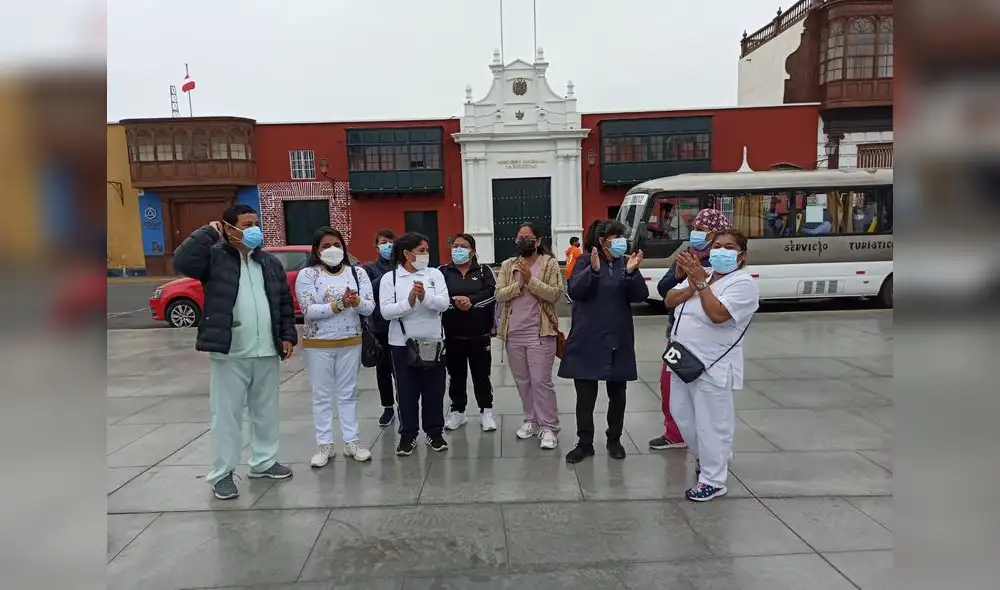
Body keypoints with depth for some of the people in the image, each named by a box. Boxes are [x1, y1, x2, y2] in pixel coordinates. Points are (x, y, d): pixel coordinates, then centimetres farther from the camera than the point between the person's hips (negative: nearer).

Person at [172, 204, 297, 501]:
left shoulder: (270, 262, 11)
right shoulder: (214, 257, -3)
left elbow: (285, 302, 13)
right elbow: (182, 262, -23)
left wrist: (287, 336, 6)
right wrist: (208, 232, -16)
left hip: (266, 353, 5)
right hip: (229, 354, -5)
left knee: (266, 411, 15)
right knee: (227, 414, 3)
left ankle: (264, 461, 31)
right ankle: (221, 473, 16)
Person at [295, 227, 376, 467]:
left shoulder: (357, 273, 2)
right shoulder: (307, 275, -6)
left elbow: (370, 308, -3)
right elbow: (308, 310, -16)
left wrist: (356, 301, -24)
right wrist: (339, 305, -26)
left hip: (350, 342, 2)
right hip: (318, 344, -2)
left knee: (348, 393, 11)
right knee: (322, 395, 7)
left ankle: (352, 441, 20)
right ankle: (324, 445, 17)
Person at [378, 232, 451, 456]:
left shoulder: (434, 274, 2)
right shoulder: (389, 277, -3)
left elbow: (444, 304, -9)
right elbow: (386, 311, -12)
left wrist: (425, 297, -26)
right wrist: (409, 301, -25)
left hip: (433, 341, 2)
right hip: (402, 343, -2)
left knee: (434, 389, 10)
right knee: (407, 391, 8)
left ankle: (434, 432, 25)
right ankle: (408, 435, 21)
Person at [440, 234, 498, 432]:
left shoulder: (483, 270, 4)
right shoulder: (443, 271, 5)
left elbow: (491, 294, -11)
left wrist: (471, 301, -24)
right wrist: (454, 302, -25)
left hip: (479, 333, -1)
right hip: (452, 334, 1)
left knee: (481, 374, 7)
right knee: (456, 375, 11)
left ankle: (486, 412, 19)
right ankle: (457, 411, 26)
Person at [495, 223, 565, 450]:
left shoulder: (550, 263, -2)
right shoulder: (508, 265, 8)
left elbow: (555, 294, -13)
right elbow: (499, 295, -2)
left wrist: (531, 279, -19)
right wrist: (519, 283, -16)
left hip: (540, 333, -4)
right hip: (513, 333, 5)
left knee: (541, 381, -5)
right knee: (522, 381, 13)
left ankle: (549, 427, 6)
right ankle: (531, 420, 28)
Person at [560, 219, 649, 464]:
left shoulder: (626, 262, 4)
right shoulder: (586, 261, -2)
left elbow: (640, 296, -4)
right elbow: (575, 291, -15)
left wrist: (632, 272, -19)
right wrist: (594, 270, -27)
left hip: (619, 340, 3)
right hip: (588, 340, -3)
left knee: (617, 393, 13)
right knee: (585, 395, 2)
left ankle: (614, 440, 29)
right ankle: (585, 443, 16)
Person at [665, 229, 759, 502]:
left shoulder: (743, 283, -11)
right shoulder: (701, 274, 12)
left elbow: (717, 314, -26)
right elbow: (669, 300, 5)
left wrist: (701, 283, -24)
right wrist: (691, 286, -11)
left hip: (713, 366, -8)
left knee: (711, 424, 0)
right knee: (682, 416, 19)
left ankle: (712, 480, 14)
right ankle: (707, 458, 42)